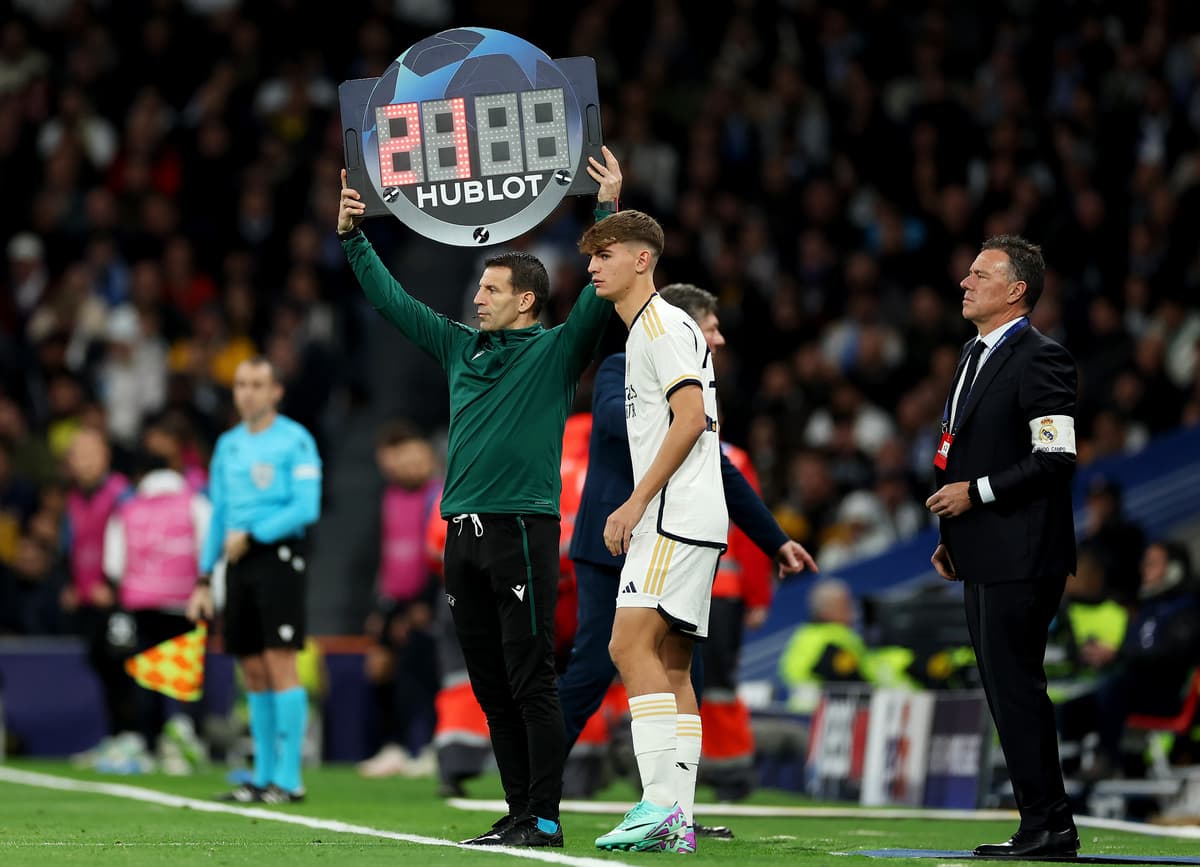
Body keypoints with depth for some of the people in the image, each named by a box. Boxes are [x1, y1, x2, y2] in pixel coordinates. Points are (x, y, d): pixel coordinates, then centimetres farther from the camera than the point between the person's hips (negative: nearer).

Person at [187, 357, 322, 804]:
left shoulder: (295, 440, -3)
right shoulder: (228, 445, 16)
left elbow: (306, 507, -12)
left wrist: (251, 535, -14)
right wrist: (204, 580, 14)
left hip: (278, 555, -6)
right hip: (238, 565, 6)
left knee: (280, 664, -11)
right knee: (253, 674, 6)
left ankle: (289, 779, -10)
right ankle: (263, 777, 11)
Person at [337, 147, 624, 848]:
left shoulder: (557, 350, 2)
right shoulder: (462, 346, 18)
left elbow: (602, 292, -11)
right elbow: (393, 301, 26)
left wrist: (609, 209, -17)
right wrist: (353, 237, 24)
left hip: (523, 530, -7)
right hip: (464, 530, 7)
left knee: (530, 680, -8)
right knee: (491, 686, 8)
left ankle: (544, 818, -7)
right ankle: (519, 812, 12)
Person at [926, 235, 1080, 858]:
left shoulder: (1040, 359, -11)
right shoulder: (976, 355, 19)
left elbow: (1055, 457, -19)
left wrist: (976, 493, -16)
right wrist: (952, 536, 18)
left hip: (1019, 556, -10)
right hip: (984, 555, 10)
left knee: (1015, 685, -10)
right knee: (1006, 689, 10)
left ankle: (1047, 828, -6)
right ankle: (1043, 824, 14)